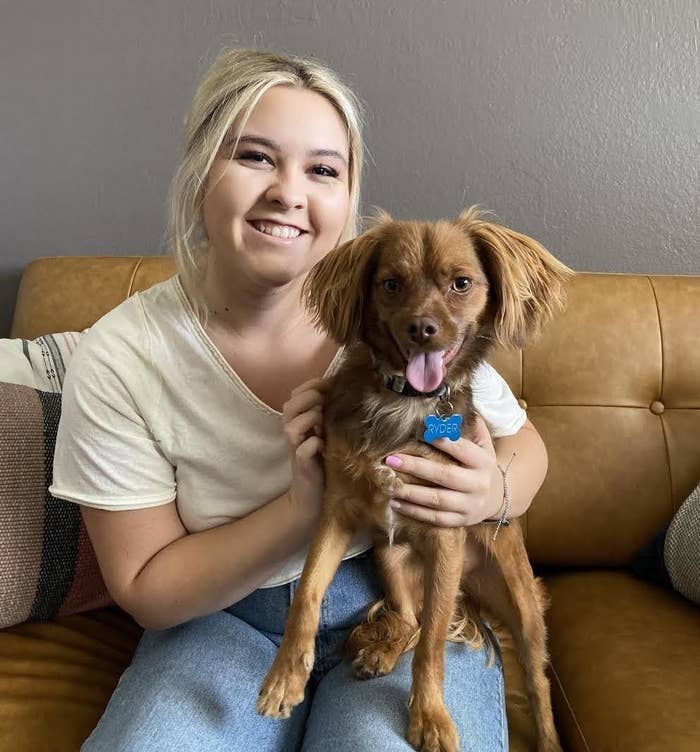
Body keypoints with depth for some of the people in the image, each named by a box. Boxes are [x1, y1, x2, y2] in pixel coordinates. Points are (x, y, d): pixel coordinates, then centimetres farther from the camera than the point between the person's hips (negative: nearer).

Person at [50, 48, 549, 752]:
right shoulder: (117, 359, -13)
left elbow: (524, 445, 1)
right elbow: (146, 590, -9)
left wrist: (494, 491, -24)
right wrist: (302, 508, -24)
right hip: (223, 619, 1)